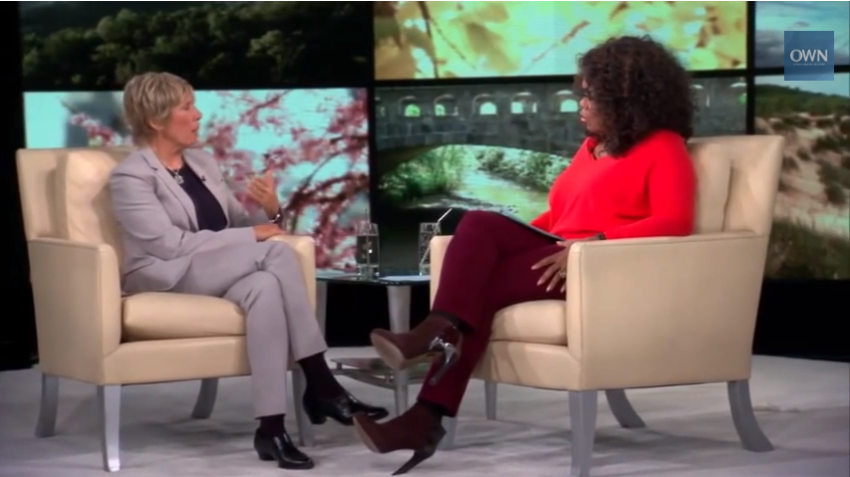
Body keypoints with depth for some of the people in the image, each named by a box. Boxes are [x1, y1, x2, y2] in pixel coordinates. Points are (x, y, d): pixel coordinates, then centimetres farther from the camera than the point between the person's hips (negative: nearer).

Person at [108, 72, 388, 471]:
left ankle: (271, 427, -37)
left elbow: (236, 225, 16)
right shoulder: (130, 177, -7)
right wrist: (252, 236, -19)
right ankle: (322, 386, -29)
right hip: (169, 280, -6)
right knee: (276, 251, -28)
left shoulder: (202, 163, 16)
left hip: (218, 277, 6)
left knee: (265, 286, -32)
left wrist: (269, 212, -7)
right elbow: (170, 245, -18)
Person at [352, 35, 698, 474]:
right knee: (479, 225, -21)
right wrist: (521, 234, 3)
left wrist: (593, 244, -26)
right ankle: (440, 333, -38)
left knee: (484, 287, -23)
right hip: (562, 255, 7)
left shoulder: (663, 148, -1)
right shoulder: (593, 146, 25)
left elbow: (674, 223, -16)